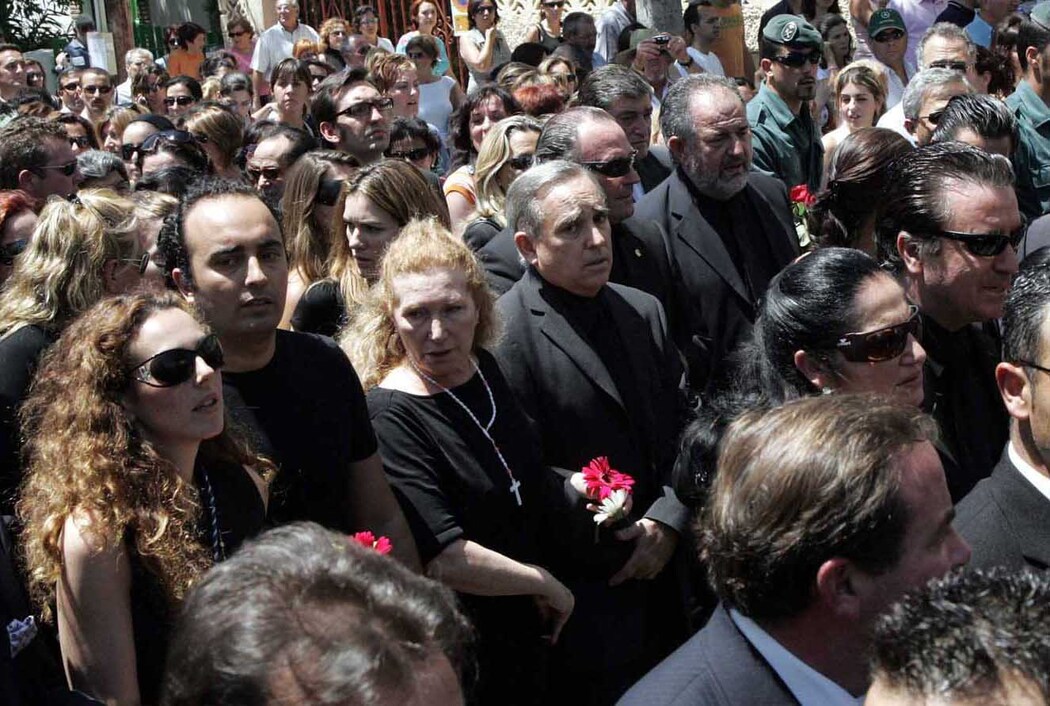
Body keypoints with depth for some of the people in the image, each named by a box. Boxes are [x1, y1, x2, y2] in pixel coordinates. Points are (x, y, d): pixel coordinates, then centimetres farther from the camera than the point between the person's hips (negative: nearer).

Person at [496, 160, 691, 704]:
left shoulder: (644, 311, 8)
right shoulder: (504, 336, -15)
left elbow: (682, 428, 9)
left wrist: (667, 522, -6)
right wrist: (626, 542, -10)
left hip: (663, 574, 6)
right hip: (585, 595, -6)